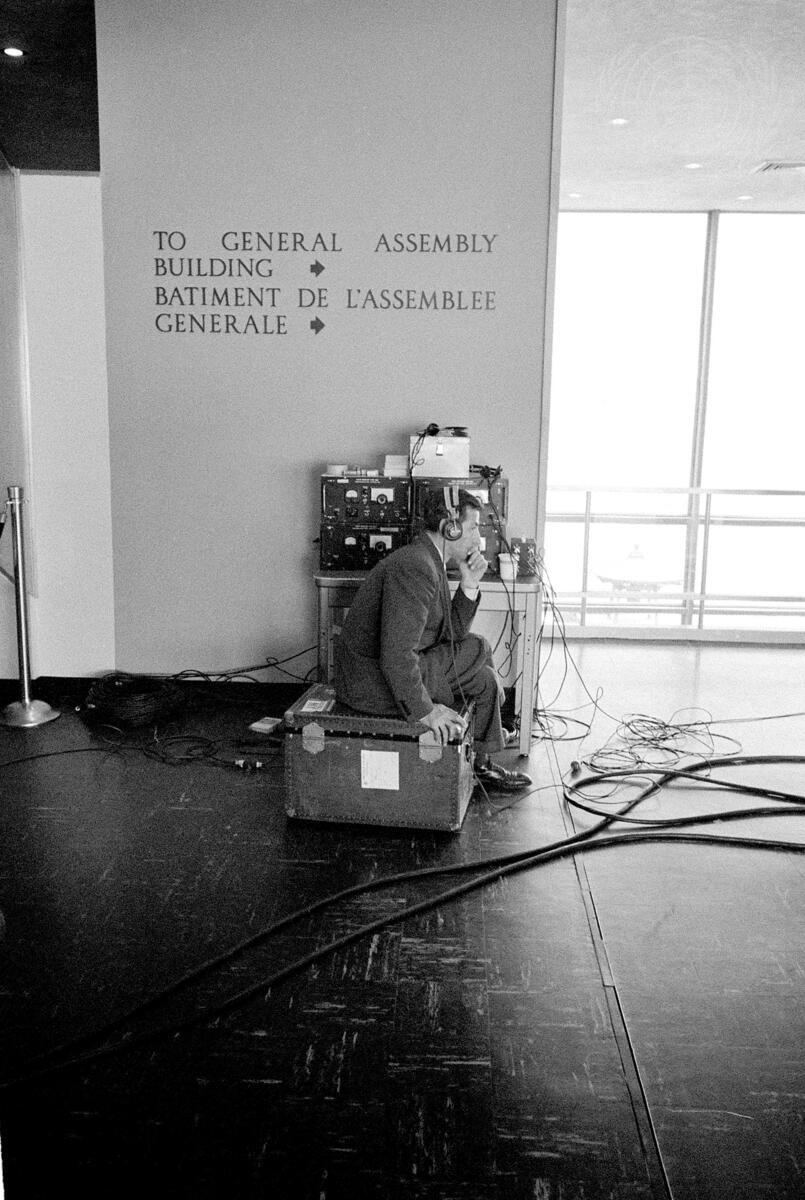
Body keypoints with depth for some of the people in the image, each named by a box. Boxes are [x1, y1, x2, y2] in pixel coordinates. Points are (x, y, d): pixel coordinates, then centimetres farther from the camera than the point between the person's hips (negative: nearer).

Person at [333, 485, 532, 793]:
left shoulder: (428, 560, 10)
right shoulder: (414, 568, -24)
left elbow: (452, 634, 12)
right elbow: (396, 653, -31)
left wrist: (469, 586, 0)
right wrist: (423, 710, -26)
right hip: (374, 684, -10)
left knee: (476, 647, 13)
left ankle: (481, 763, 23)